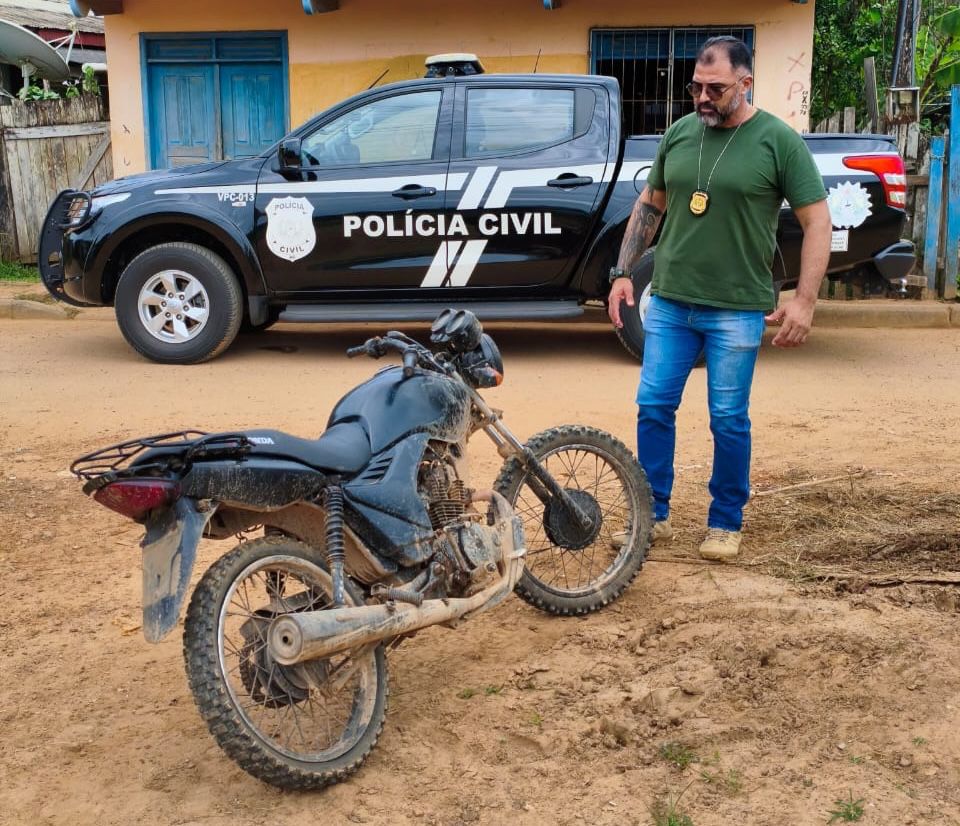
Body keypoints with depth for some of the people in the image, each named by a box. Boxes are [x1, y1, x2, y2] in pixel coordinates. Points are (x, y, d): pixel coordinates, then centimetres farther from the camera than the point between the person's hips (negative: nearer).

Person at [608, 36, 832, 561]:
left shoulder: (778, 140, -5)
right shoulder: (679, 134, 7)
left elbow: (816, 222, -5)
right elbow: (649, 206, 17)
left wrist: (805, 300, -14)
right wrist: (623, 273, 10)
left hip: (737, 311, -4)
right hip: (668, 302, 4)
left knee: (728, 420, 4)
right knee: (653, 407, 6)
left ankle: (726, 524, 21)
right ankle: (654, 516, 20)